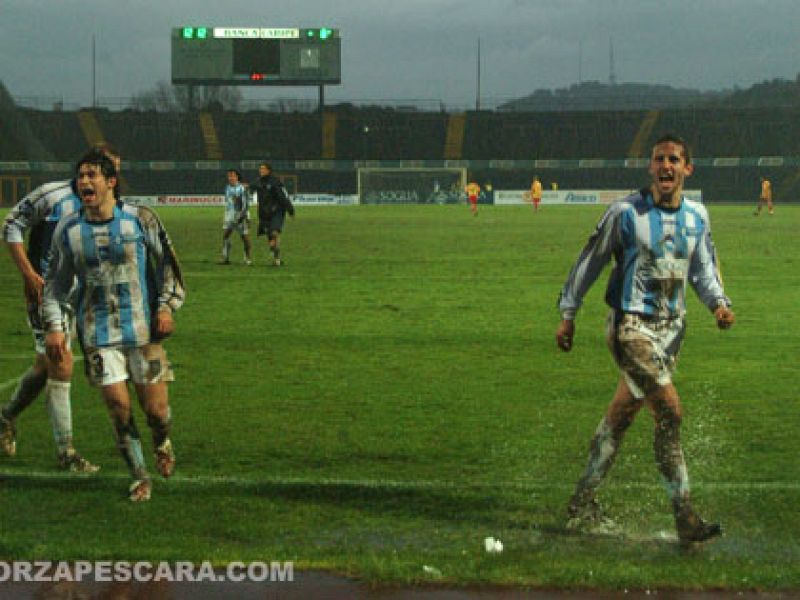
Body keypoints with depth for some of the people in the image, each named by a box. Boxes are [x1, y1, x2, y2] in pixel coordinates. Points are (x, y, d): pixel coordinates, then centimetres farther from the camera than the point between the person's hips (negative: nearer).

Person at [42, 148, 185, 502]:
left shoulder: (141, 219, -2)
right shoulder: (67, 230, 3)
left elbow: (167, 263, 7)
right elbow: (55, 283, 11)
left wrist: (166, 306, -3)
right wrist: (54, 326, 3)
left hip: (143, 327, -1)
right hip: (98, 333, 1)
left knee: (155, 408, -1)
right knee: (118, 406, -7)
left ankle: (162, 444, 35)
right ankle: (139, 477, 11)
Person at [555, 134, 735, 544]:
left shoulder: (697, 216, 7)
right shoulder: (626, 213, -9)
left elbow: (703, 269, 18)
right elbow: (590, 261, 0)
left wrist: (719, 303, -2)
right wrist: (568, 315, 3)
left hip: (671, 328, 6)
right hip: (631, 325, -6)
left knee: (620, 417, 13)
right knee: (669, 412, -18)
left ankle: (582, 505, 26)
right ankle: (684, 517, -15)